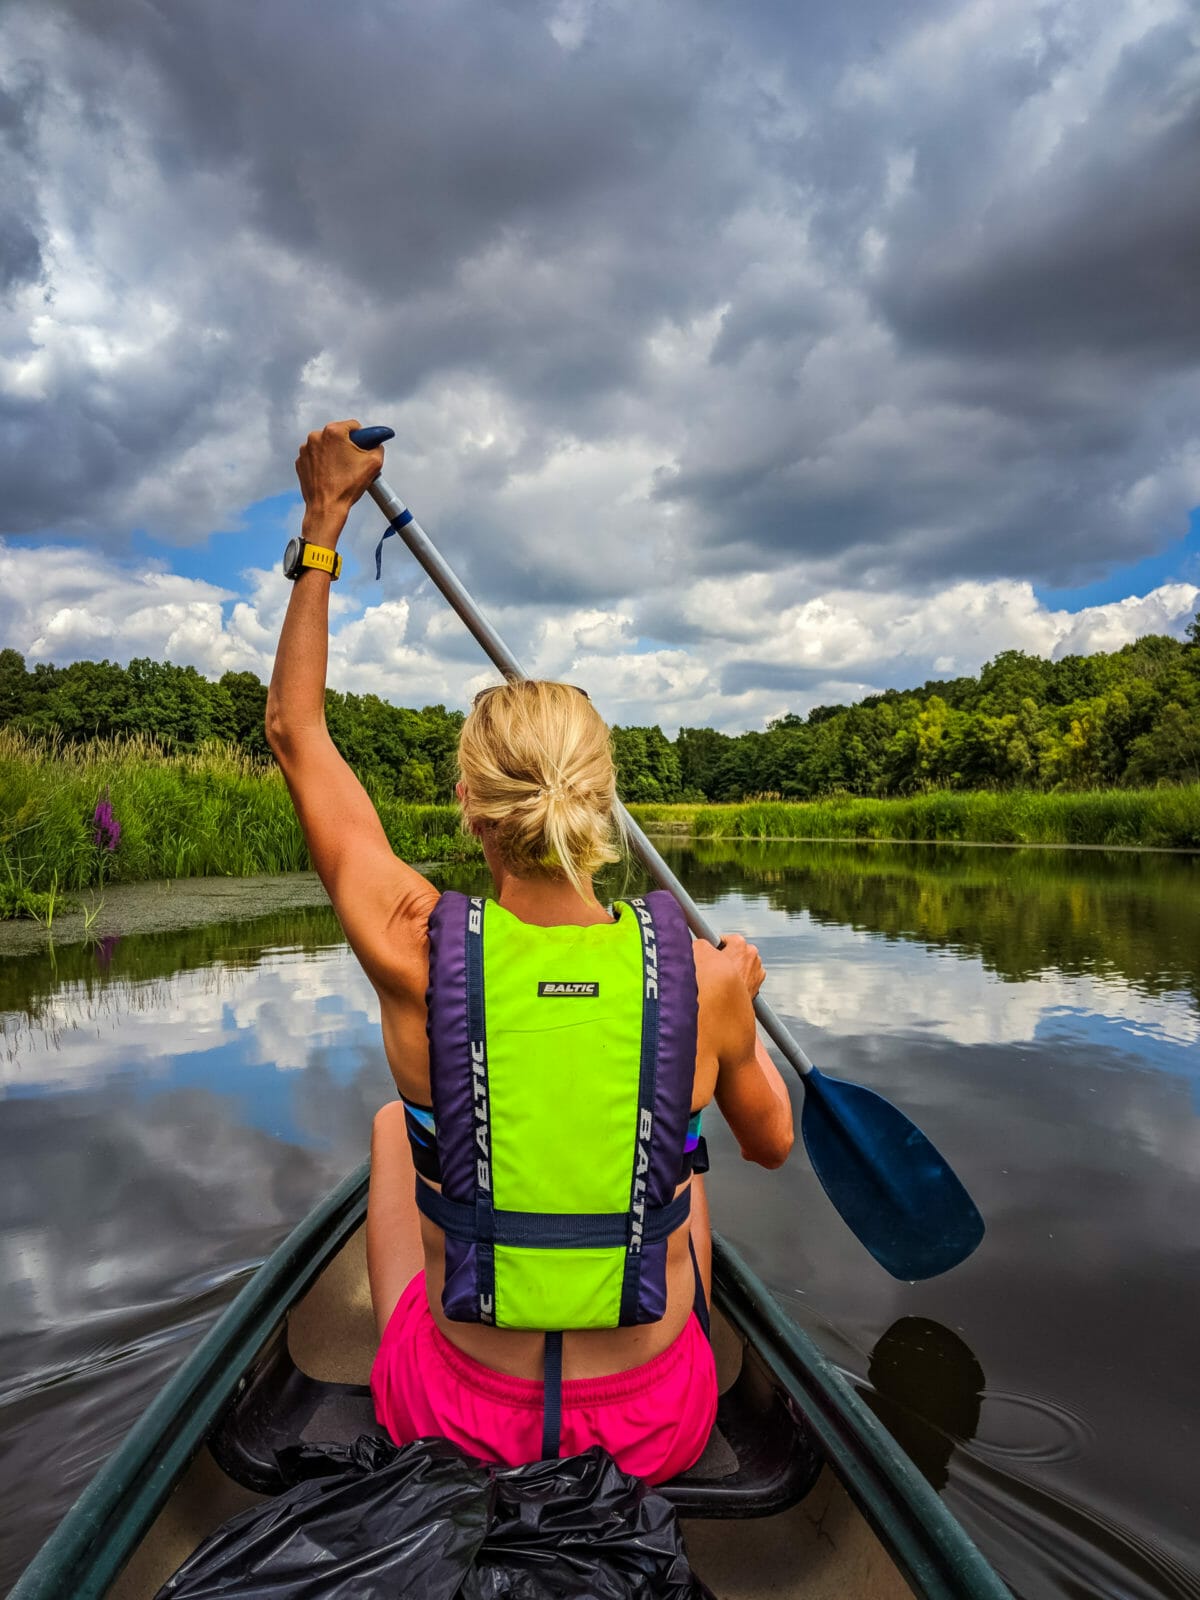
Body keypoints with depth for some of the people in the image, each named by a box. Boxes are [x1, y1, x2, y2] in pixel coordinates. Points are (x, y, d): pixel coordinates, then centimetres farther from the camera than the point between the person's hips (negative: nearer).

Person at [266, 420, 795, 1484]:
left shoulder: (417, 953, -22)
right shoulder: (701, 976, -20)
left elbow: (296, 731, -7)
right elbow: (773, 1144, 2)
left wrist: (323, 523, 0)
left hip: (458, 1428, 0)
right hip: (658, 1436, 1)